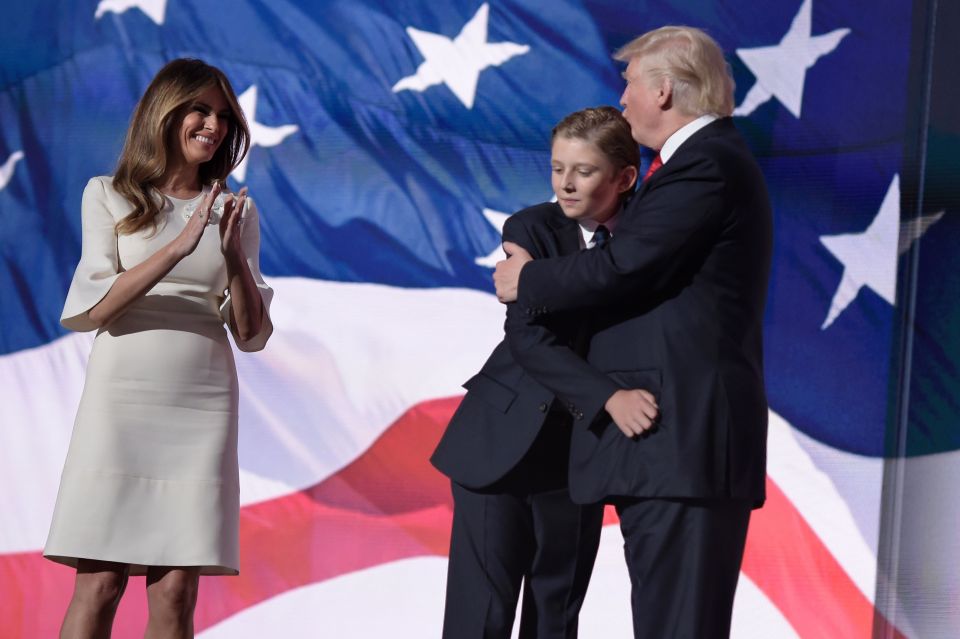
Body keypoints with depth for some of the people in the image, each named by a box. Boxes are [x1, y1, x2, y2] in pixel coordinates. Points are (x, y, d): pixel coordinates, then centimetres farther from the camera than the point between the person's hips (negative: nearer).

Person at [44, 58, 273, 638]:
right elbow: (94, 309, -7)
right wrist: (180, 246, -16)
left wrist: (234, 257, -8)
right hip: (123, 400, -2)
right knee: (99, 586, -8)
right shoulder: (109, 197, 6)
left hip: (203, 410, 2)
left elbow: (252, 336, 9)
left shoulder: (237, 211, 13)